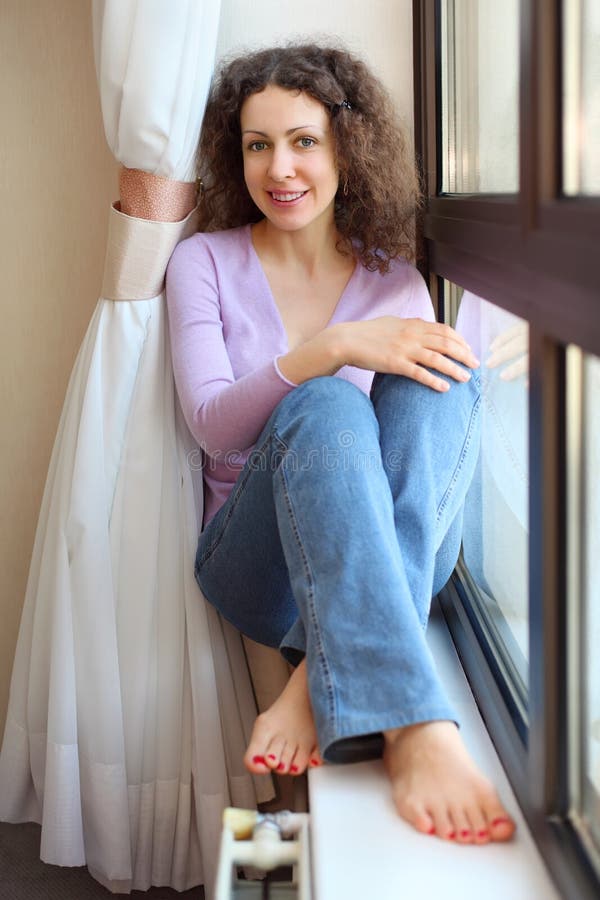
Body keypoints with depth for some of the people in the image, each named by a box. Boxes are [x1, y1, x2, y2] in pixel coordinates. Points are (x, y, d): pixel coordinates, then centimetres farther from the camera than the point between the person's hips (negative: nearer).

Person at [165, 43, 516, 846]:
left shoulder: (394, 280, 10)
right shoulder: (205, 262, 5)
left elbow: (434, 413, 8)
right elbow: (211, 424, -10)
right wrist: (336, 347, -26)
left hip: (394, 563, 2)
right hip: (257, 560, -2)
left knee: (437, 378, -25)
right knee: (323, 407, -33)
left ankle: (330, 676, -35)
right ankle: (413, 723, -48)